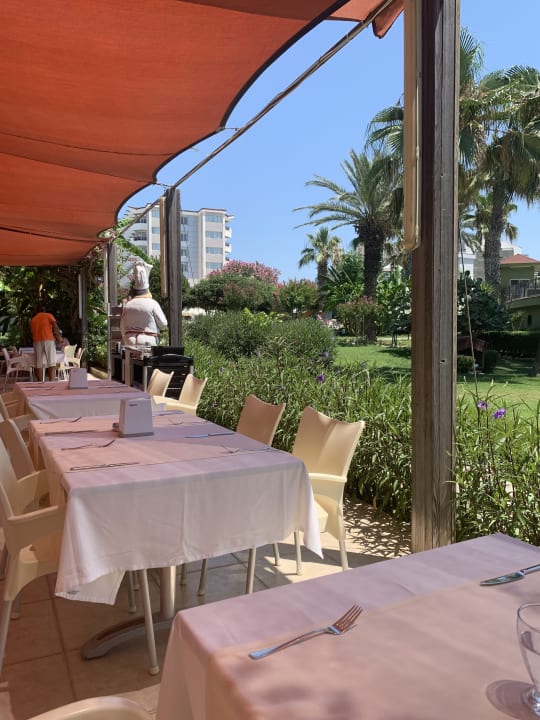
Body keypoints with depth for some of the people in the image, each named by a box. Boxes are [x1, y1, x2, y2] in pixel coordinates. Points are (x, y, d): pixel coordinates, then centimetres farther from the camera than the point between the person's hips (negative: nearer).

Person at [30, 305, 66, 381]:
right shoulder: (48, 315, 9)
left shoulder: (32, 320, 21)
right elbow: (55, 326, -6)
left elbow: (32, 332, 23)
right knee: (51, 363, -6)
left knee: (39, 365, 4)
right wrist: (60, 338, -7)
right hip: (49, 340, -3)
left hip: (37, 342, 3)